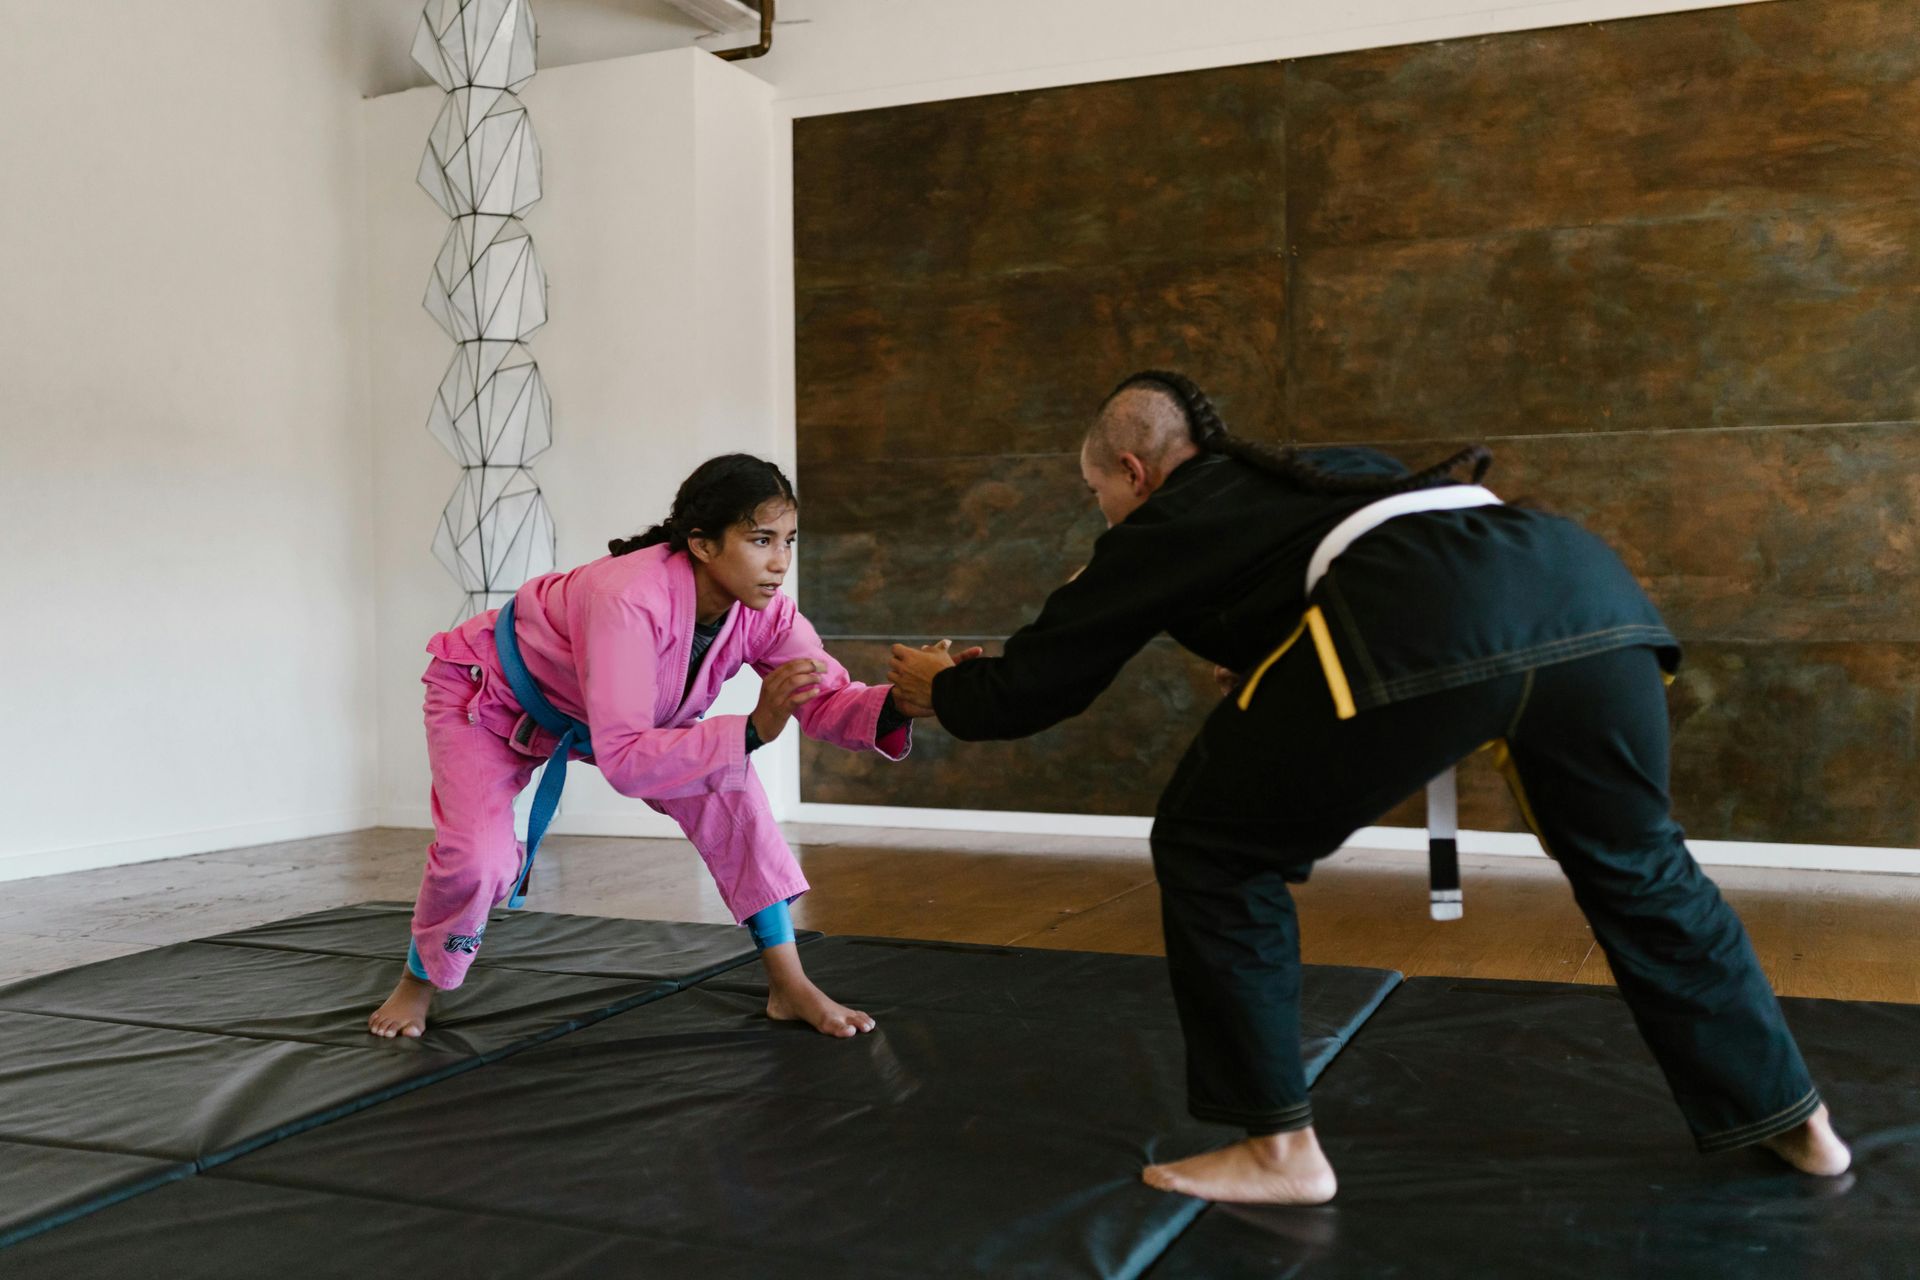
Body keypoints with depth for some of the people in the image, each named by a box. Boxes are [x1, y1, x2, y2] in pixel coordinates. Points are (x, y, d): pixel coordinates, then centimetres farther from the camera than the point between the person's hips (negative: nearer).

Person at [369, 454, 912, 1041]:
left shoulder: (764, 611, -25)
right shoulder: (628, 600, -46)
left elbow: (829, 699, -23)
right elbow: (623, 758, -49)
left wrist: (898, 705, -45)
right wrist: (752, 730, -55)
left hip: (603, 710, 6)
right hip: (488, 694, -5)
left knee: (727, 789, -15)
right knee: (476, 859, -22)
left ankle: (788, 985, -7)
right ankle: (420, 980, 14)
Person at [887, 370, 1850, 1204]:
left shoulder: (1169, 520, 21)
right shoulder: (1301, 471, 37)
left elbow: (1044, 674, 27)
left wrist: (945, 690, 45)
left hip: (1424, 618, -8)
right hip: (1585, 581, 8)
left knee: (1211, 847, 9)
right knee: (1634, 864, 28)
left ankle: (1278, 1146, 13)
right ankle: (1788, 1114, 40)